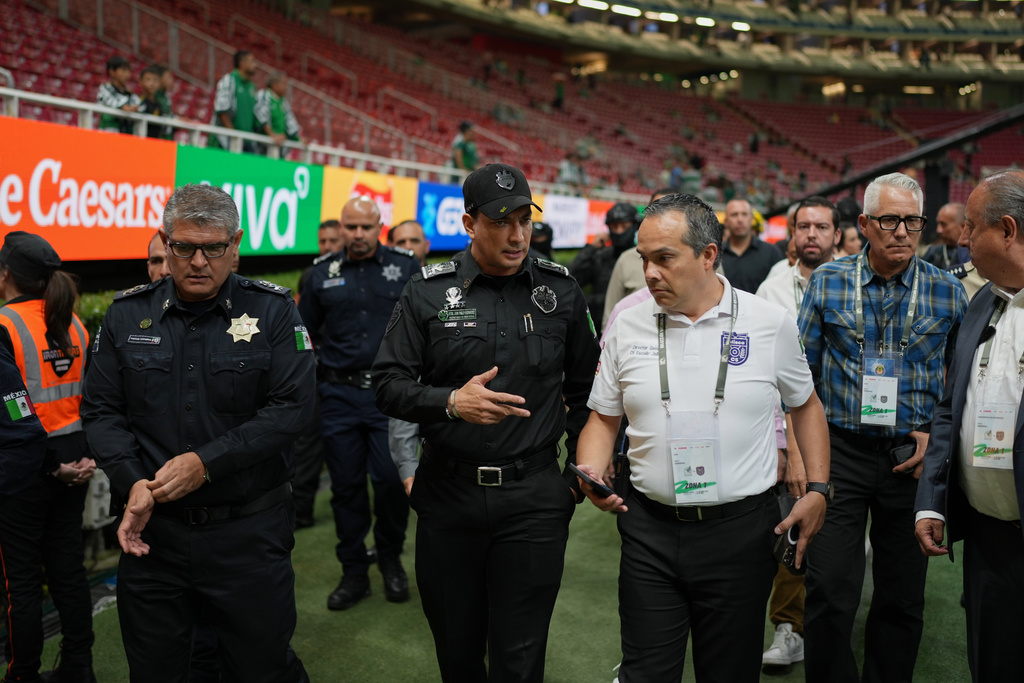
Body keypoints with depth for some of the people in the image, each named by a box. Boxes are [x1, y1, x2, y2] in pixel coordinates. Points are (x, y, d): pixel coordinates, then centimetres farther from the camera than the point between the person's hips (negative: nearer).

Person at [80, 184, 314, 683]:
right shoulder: (126, 314, 3)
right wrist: (133, 483, -12)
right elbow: (101, 409, 4)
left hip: (250, 530, -3)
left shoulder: (273, 310, -6)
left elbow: (291, 406, -12)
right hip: (151, 530, 3)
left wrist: (205, 463, -18)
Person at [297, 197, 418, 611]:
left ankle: (390, 558, 24)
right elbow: (305, 331, 17)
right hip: (339, 396, 2)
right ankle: (353, 572, 22)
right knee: (346, 485, 8)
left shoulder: (406, 269, 2)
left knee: (391, 481, -1)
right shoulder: (323, 274, 8)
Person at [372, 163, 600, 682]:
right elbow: (388, 384, -3)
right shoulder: (427, 291, -2)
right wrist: (451, 402, -20)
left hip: (534, 499, 0)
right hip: (448, 494, 1)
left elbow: (583, 387, 11)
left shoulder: (560, 289, 1)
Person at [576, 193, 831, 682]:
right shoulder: (627, 326, 1)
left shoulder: (770, 324, -2)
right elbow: (604, 418, 9)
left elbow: (805, 405, 12)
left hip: (741, 530, -1)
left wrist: (818, 489, 4)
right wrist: (592, 474, -10)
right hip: (650, 528, 1)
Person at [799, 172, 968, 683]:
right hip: (840, 453, -1)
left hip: (913, 457, 1)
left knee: (902, 597, 12)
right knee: (829, 592, -3)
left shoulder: (947, 292, 2)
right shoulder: (827, 282, 0)